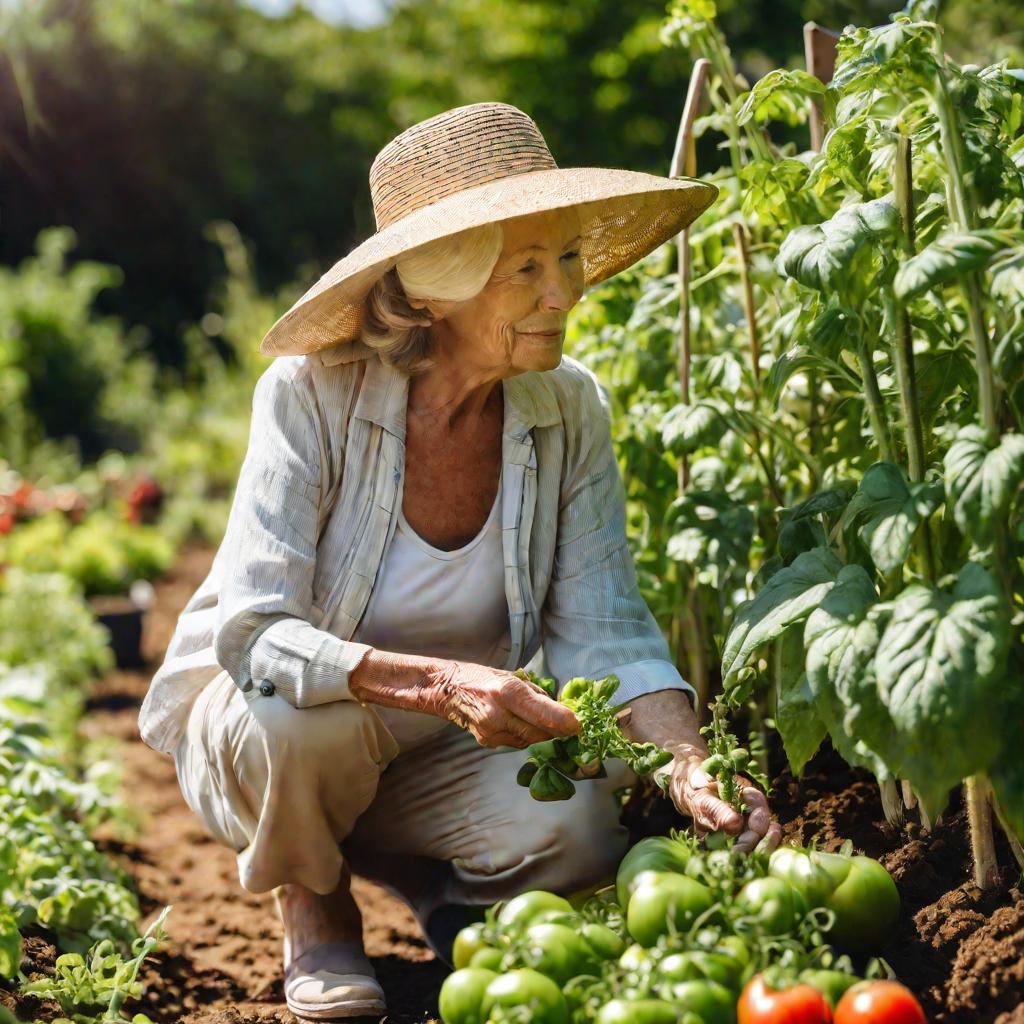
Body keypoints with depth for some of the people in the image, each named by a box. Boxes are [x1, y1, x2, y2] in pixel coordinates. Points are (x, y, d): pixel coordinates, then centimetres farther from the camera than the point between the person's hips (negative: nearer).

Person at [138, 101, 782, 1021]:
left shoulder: (568, 409, -12)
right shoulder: (312, 393, -25)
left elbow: (604, 629, -13)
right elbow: (253, 636, -30)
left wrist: (689, 764, -30)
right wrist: (438, 683, -44)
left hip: (441, 755, 2)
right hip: (254, 729, -2)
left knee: (576, 830, -27)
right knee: (307, 720, -37)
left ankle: (443, 891, 10)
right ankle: (313, 907, -1)